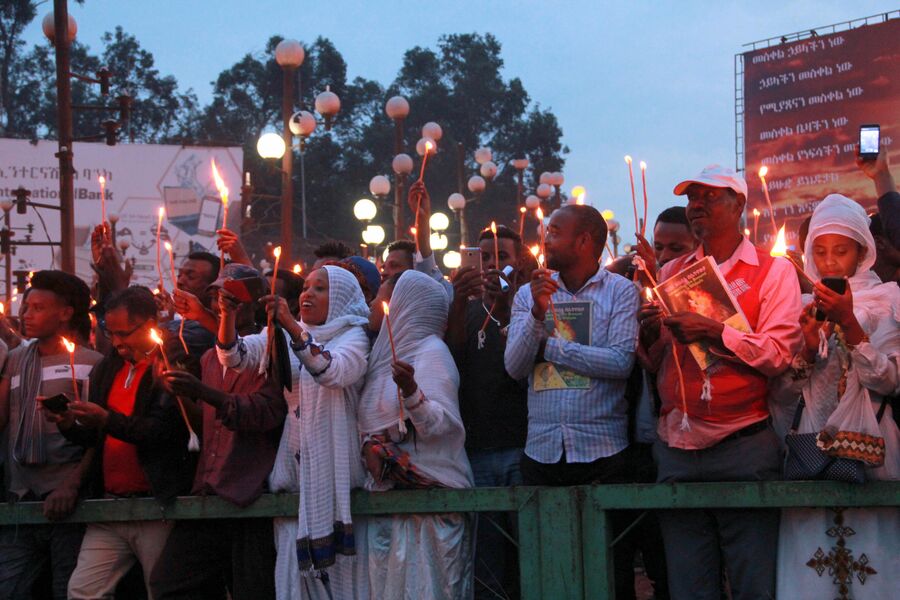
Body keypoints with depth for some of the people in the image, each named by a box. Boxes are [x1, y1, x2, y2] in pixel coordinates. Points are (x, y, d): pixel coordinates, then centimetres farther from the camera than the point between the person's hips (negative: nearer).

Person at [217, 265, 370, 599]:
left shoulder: (352, 337, 0)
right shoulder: (283, 337, 14)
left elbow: (334, 371, -21)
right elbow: (234, 357, 1)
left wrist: (292, 327, -32)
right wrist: (227, 315, -17)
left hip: (334, 472, -3)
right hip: (293, 471, 4)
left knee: (339, 569, -3)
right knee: (294, 568, -1)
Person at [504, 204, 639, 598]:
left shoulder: (621, 292, -1)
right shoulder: (529, 294, 9)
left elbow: (621, 362, -15)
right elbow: (514, 367, -1)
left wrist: (549, 346, -8)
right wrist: (538, 313, -15)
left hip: (603, 450, -3)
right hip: (542, 449, 3)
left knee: (611, 566, 4)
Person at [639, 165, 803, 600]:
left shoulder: (773, 272, 2)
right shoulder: (670, 274, 15)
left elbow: (779, 354, -10)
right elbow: (654, 364, 16)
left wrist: (714, 332, -18)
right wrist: (649, 334, -5)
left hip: (744, 449, -4)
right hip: (677, 450, 4)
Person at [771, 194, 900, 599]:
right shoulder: (803, 306, 12)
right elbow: (783, 396, 7)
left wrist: (848, 323, -17)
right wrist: (808, 347, -9)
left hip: (868, 447, -3)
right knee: (808, 565, -1)